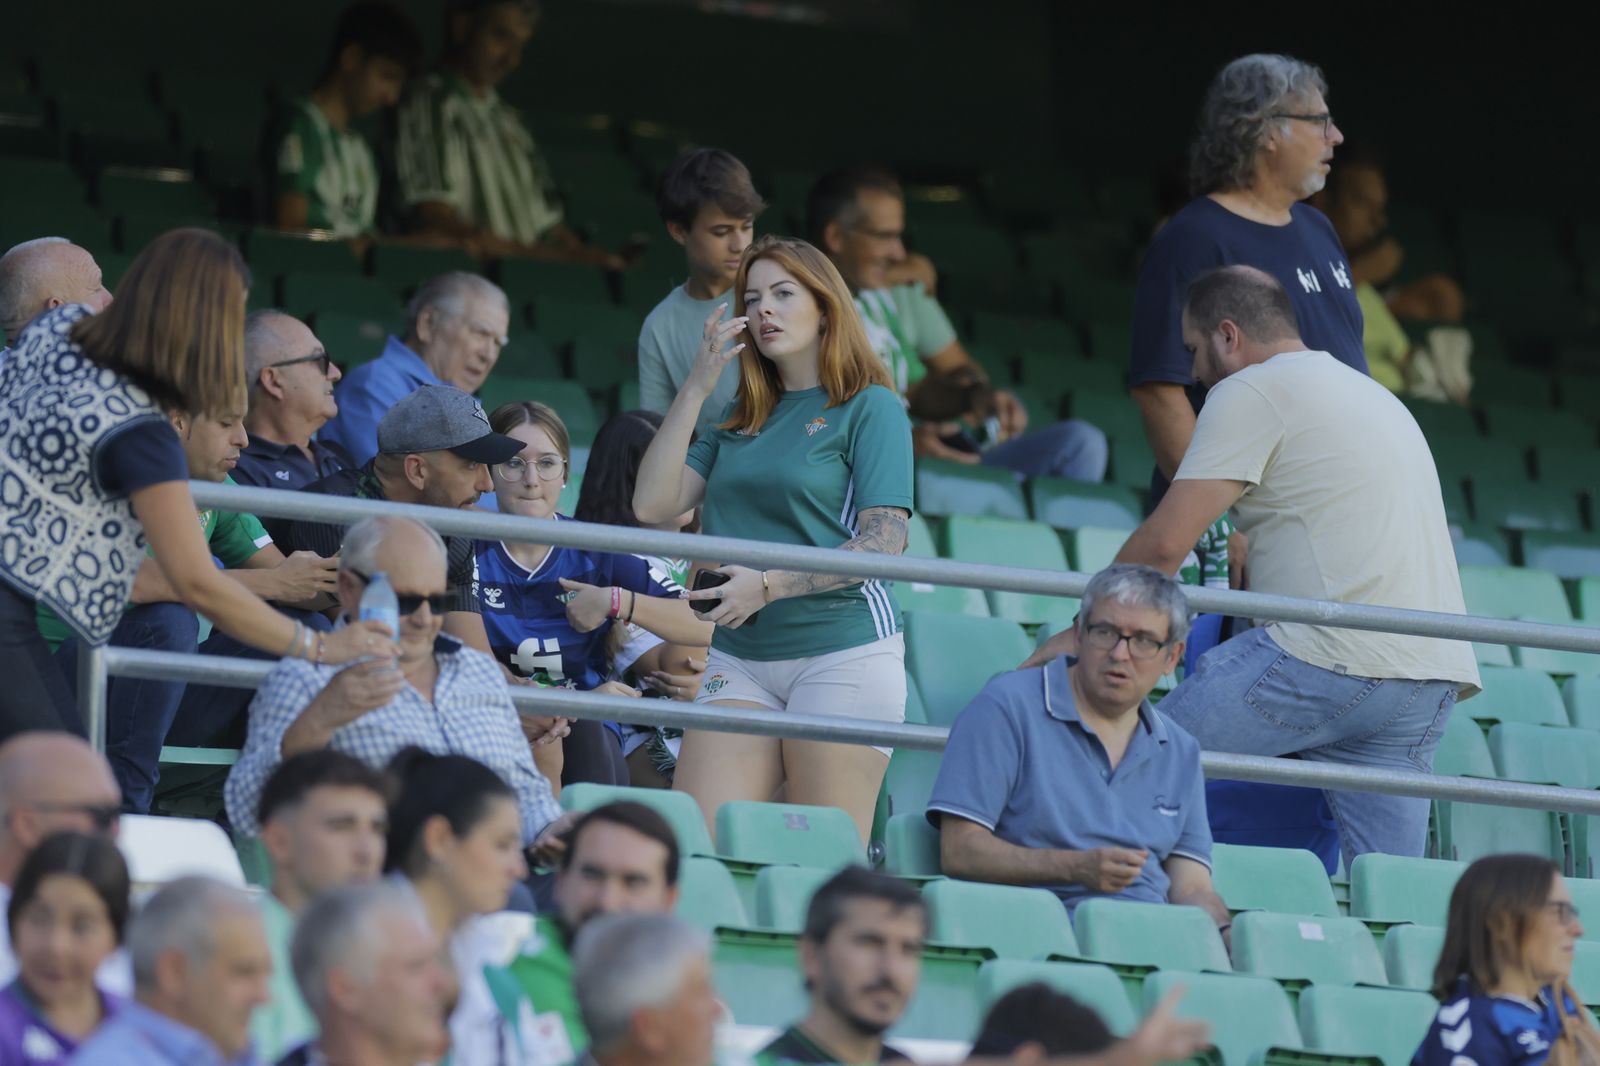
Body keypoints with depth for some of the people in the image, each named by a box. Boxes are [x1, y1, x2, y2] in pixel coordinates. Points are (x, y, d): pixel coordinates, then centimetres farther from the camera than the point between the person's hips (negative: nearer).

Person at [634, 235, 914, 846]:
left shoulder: (870, 407, 1)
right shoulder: (742, 422, 18)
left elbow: (884, 541, -8)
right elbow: (653, 504, 7)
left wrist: (770, 585, -18)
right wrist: (696, 390, 3)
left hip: (844, 650, -5)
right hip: (739, 657, 5)